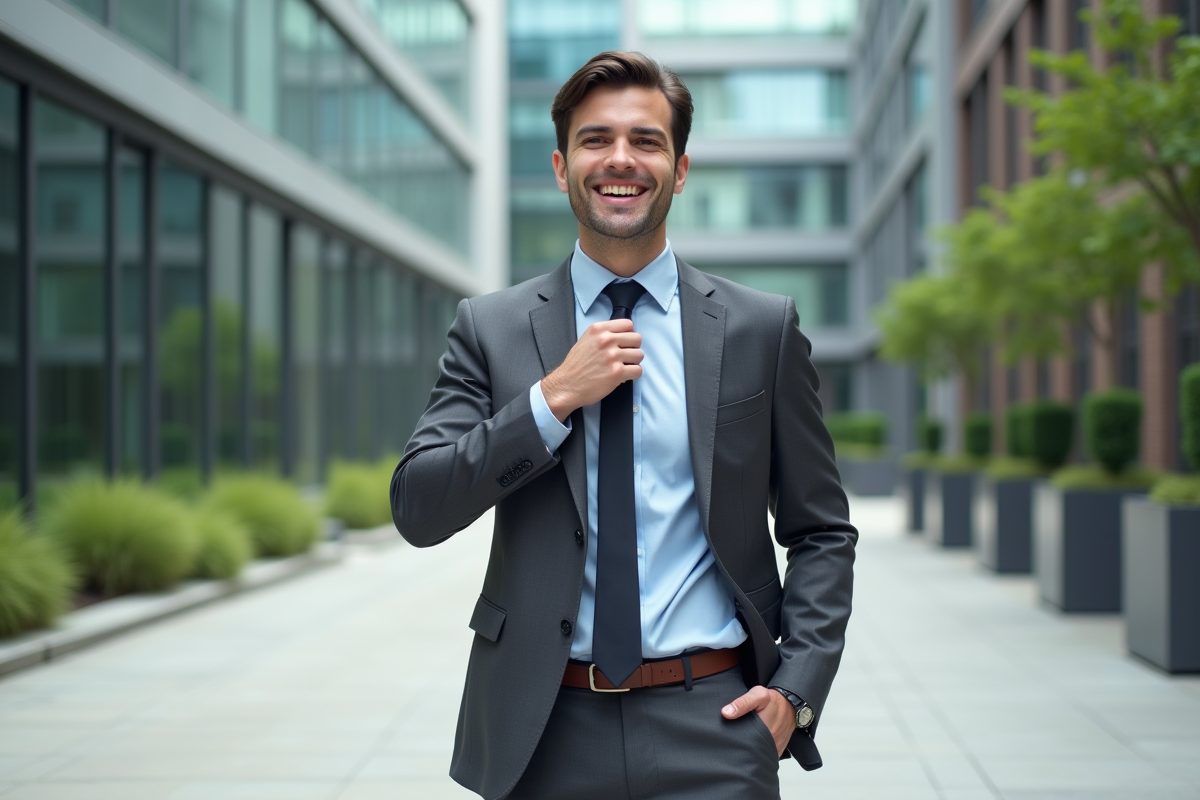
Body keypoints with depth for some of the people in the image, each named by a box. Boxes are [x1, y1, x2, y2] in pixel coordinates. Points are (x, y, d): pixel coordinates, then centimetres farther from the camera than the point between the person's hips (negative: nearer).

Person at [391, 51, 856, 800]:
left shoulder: (762, 328, 4)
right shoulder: (489, 329, 4)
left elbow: (821, 532, 7)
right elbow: (418, 511, -3)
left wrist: (797, 689, -5)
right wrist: (553, 398, -12)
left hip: (712, 729, 0)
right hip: (545, 735, 1)